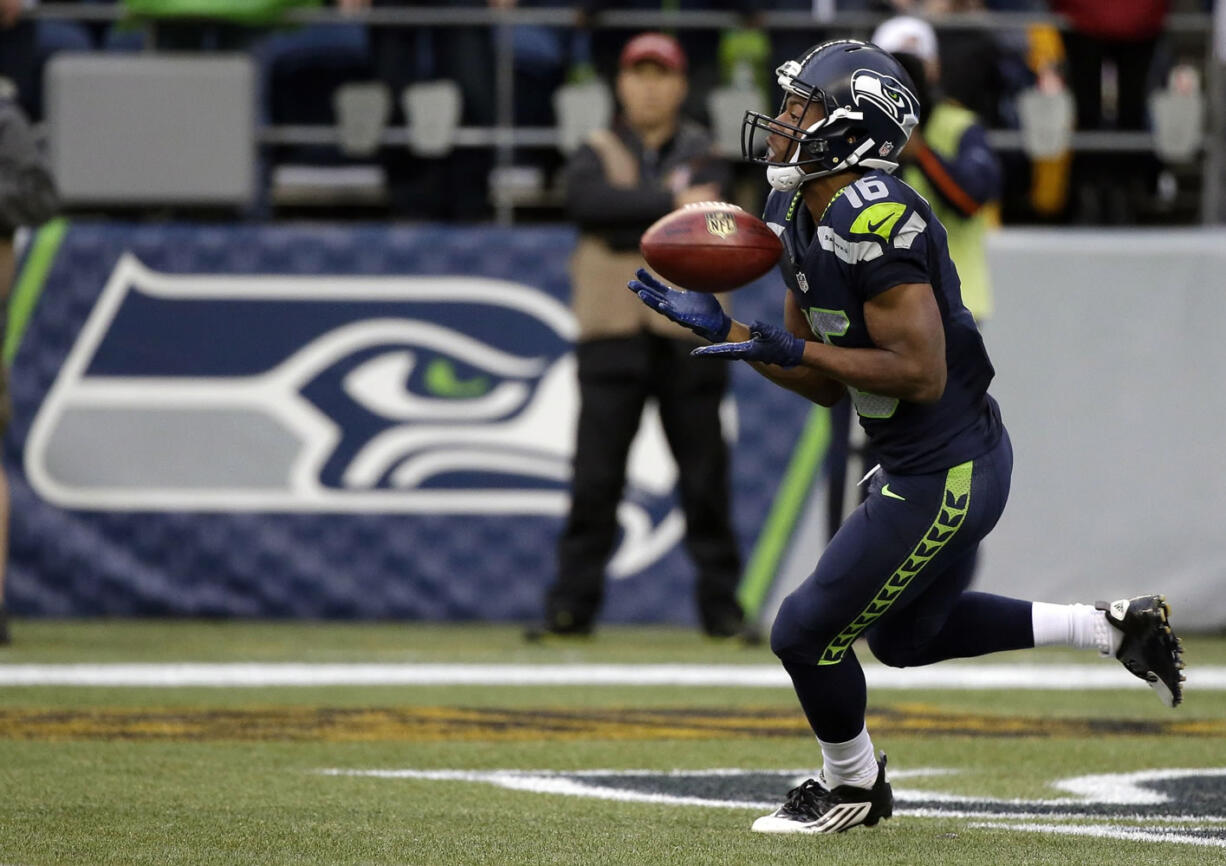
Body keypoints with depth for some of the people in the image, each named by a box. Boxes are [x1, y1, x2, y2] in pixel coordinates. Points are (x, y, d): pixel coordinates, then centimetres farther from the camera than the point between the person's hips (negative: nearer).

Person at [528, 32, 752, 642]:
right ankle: (572, 603, -1)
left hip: (689, 335, 0)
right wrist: (670, 202, -18)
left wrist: (626, 221, -16)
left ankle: (721, 603, 8)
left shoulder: (704, 157, 11)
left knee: (705, 477, 1)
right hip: (612, 335, 0)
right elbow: (586, 201, -13)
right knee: (594, 475, -5)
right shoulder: (597, 155, 10)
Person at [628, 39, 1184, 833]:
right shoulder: (804, 217, 6)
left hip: (943, 475, -10)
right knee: (905, 635, 27)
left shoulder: (873, 223, -25)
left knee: (808, 633, 1)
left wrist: (795, 350, -23)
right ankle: (1112, 628, 29)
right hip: (930, 462, 10)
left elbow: (921, 373, -28)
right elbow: (827, 387, 12)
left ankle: (853, 788, 26)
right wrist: (721, 329, 3)